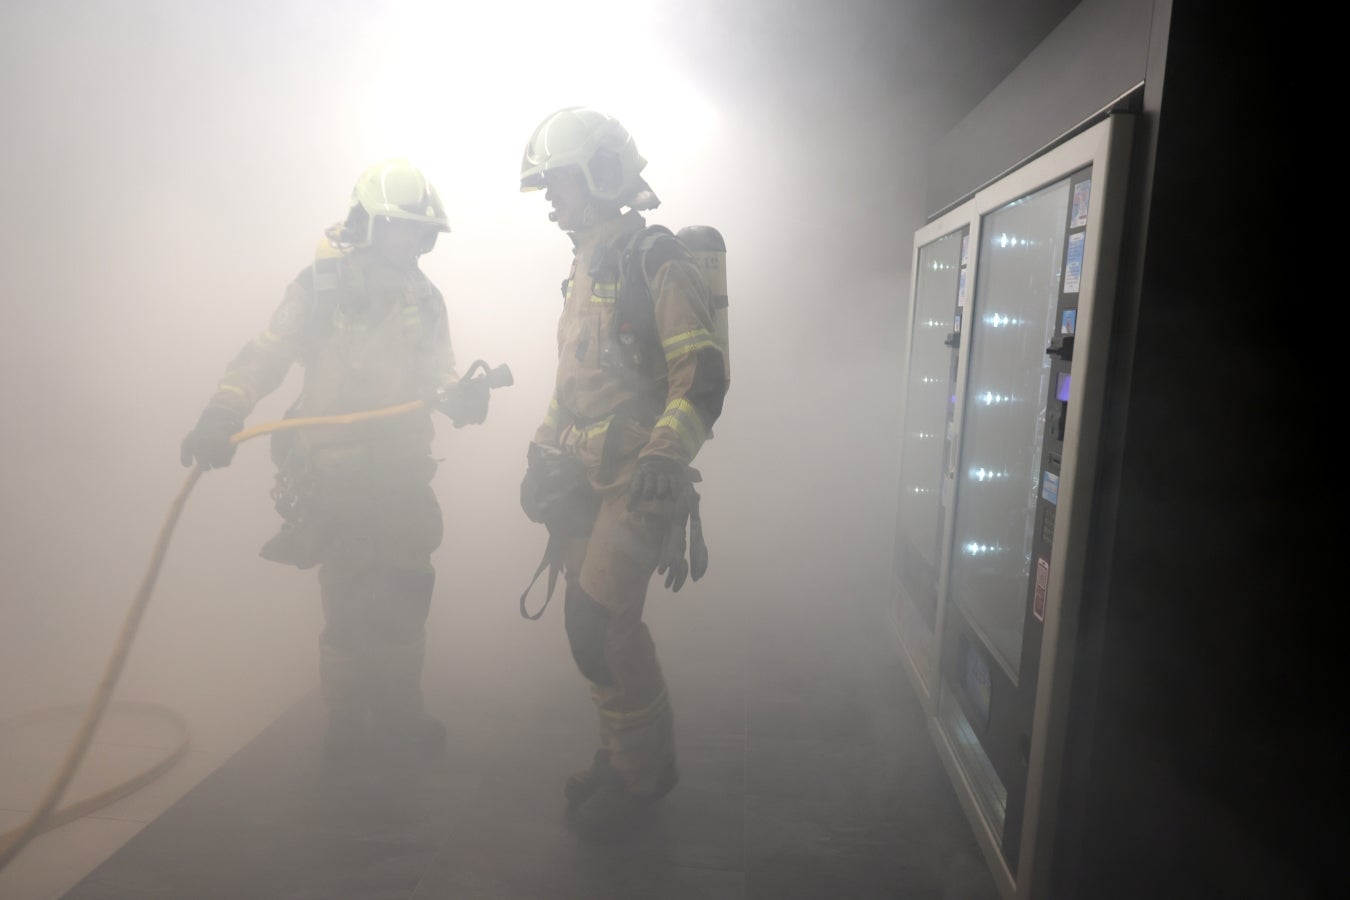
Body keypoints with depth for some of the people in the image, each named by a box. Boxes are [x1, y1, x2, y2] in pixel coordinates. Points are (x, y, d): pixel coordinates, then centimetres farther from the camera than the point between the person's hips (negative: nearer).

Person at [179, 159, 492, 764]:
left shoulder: (424, 298, 9)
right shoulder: (321, 285, -4)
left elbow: (436, 377, 6)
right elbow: (266, 355, -9)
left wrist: (461, 396, -17)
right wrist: (221, 412, -24)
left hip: (403, 476, 5)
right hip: (336, 479, -4)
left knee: (404, 601, 10)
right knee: (348, 608, 1)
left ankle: (397, 717, 28)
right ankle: (347, 729, 20)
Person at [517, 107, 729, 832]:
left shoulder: (660, 266, -11)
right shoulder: (586, 266, 16)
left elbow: (702, 378, -19)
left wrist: (666, 452, -34)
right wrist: (543, 452, 22)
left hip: (639, 479, -8)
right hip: (587, 477, 8)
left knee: (601, 624, -10)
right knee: (590, 622, 10)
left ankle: (642, 770, 12)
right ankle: (624, 755, 28)